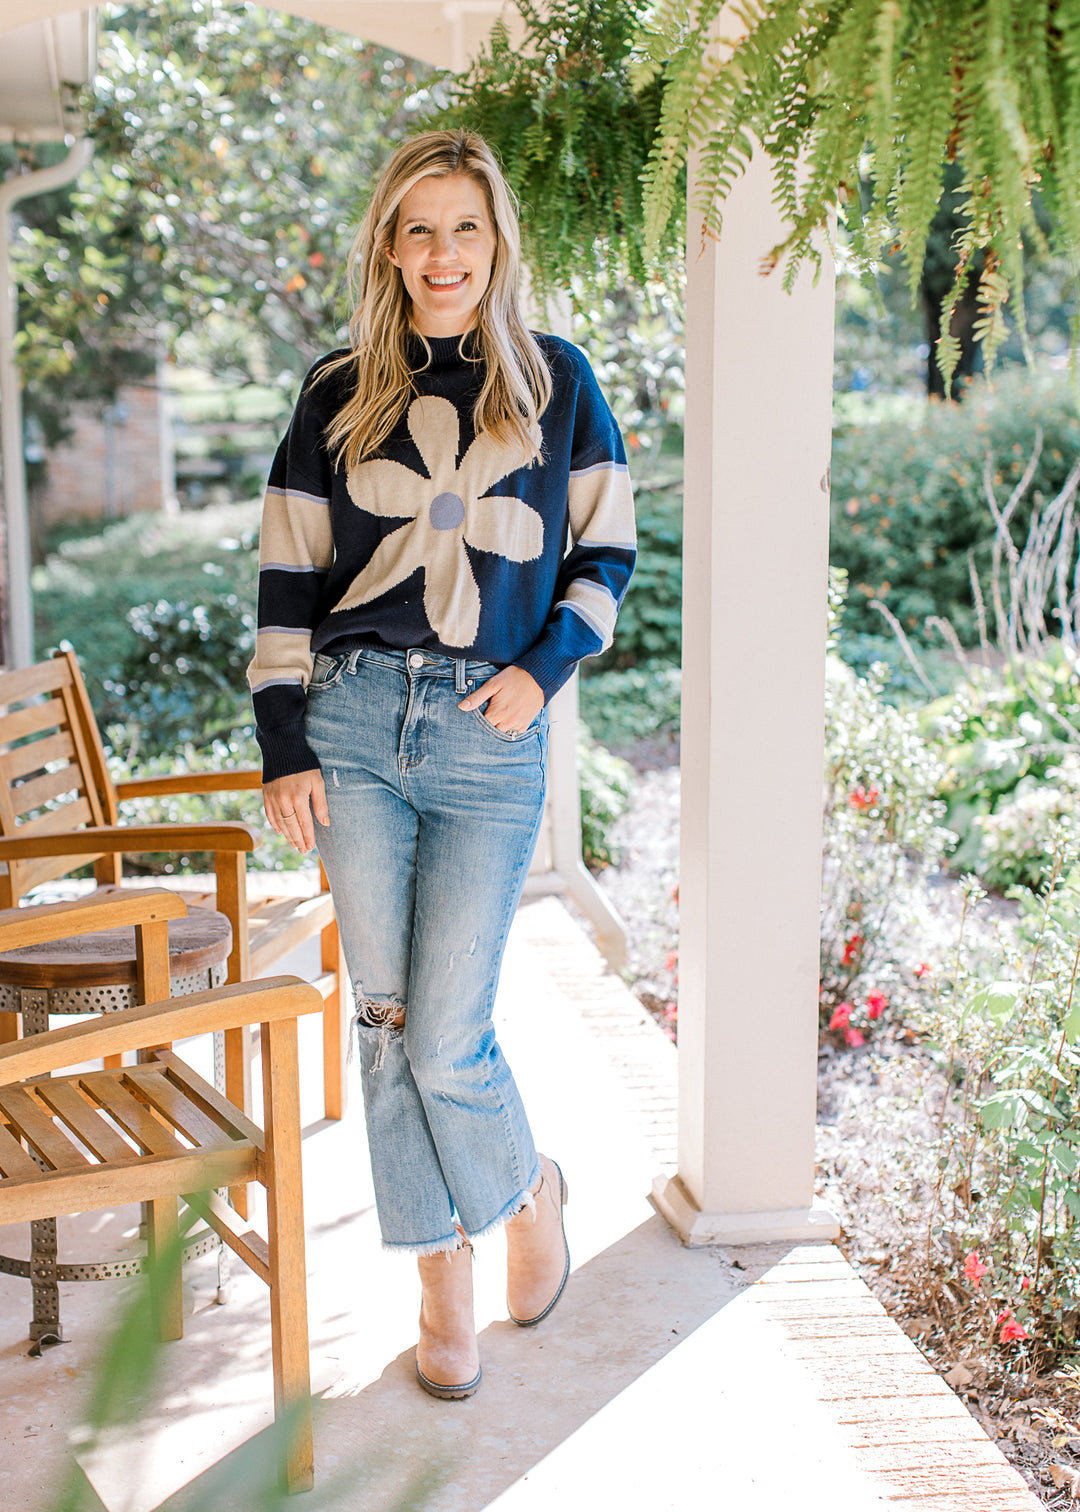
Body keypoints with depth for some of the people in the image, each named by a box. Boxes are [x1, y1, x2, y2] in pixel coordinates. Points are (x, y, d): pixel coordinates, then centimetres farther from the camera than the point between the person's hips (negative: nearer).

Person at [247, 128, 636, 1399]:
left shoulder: (556, 380, 8)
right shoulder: (340, 393, 8)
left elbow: (607, 550, 12)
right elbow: (287, 572, 7)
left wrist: (545, 666, -3)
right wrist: (282, 745, 1)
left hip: (491, 735, -1)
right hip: (356, 721, 2)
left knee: (447, 1037, -5)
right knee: (387, 1017, 3)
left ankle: (525, 1187, 27)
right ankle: (442, 1276, 19)